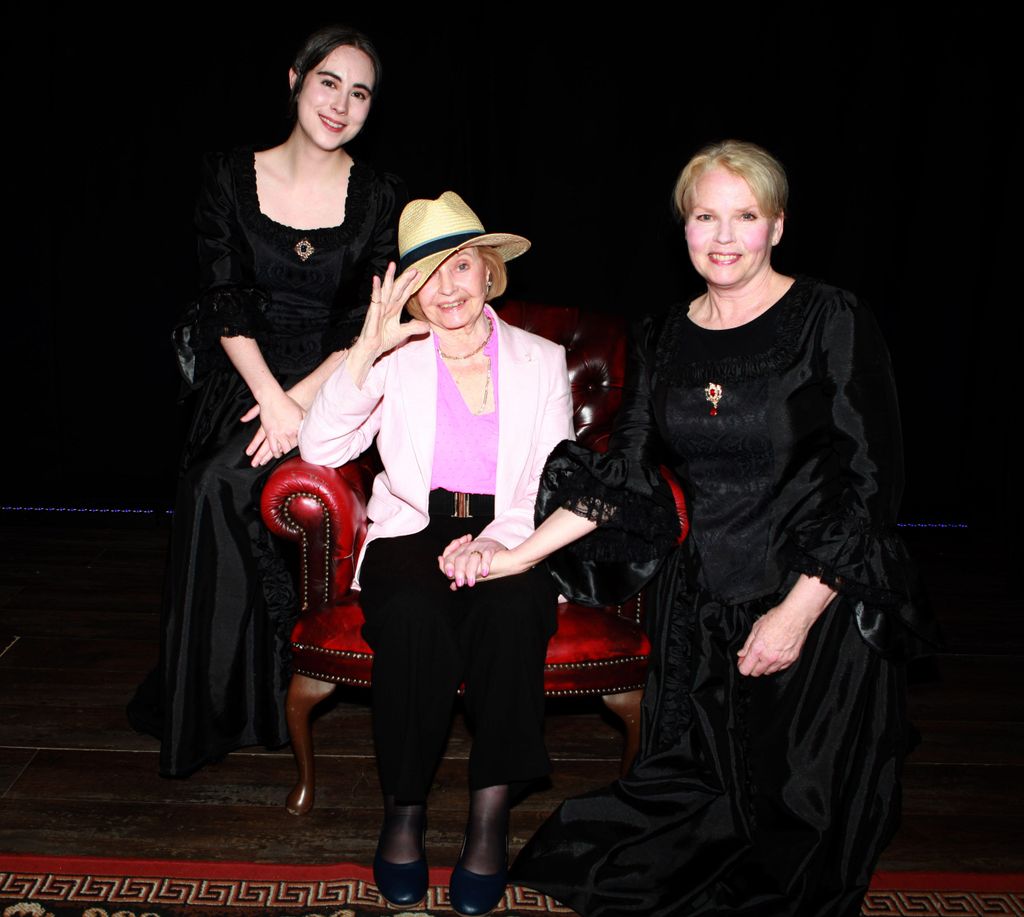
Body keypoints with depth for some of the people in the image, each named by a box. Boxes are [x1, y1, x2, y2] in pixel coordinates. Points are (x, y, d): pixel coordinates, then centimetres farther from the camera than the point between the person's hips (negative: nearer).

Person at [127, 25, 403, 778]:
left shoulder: (380, 199, 2)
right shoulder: (231, 178, 5)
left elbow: (375, 327, -3)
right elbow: (227, 305, -3)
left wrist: (300, 399, -17)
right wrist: (270, 398, -17)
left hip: (333, 384, -2)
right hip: (247, 377, 2)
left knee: (220, 484, -26)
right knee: (212, 490, -23)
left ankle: (225, 703, -10)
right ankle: (213, 696, -4)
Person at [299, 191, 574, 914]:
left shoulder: (541, 360, 9)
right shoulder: (394, 359, 7)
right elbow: (319, 449, -6)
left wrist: (498, 543, -18)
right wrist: (367, 351, -16)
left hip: (509, 540, 0)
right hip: (412, 534, 0)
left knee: (510, 609, -34)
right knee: (413, 616, -34)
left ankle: (491, 817, -24)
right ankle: (404, 810, -16)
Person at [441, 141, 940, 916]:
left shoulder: (833, 322, -9)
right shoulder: (664, 340, 7)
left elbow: (873, 483, -12)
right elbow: (626, 474, 5)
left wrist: (797, 612, -17)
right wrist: (520, 555, -4)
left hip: (819, 612, -4)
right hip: (699, 608, 4)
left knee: (798, 831, 6)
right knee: (689, 800, 10)